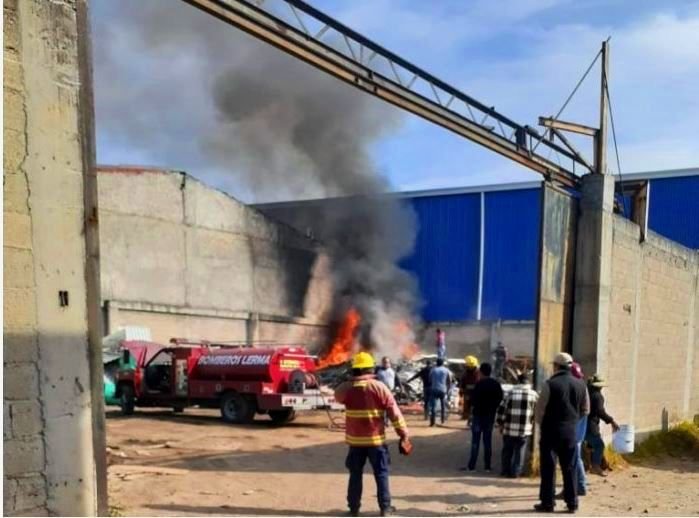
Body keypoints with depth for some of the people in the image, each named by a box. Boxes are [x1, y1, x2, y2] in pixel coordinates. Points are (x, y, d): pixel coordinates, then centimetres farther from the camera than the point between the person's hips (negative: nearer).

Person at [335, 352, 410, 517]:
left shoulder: (347, 388, -4)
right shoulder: (379, 387, -8)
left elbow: (338, 395, 21)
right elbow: (394, 412, -8)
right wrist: (403, 433, -3)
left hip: (355, 439, 2)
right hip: (376, 438, -2)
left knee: (355, 474, 12)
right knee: (381, 474, 8)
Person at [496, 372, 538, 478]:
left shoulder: (511, 392, 1)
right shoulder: (533, 394, 0)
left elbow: (501, 409, 2)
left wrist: (500, 423, 10)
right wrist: (533, 423, 18)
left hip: (509, 428, 1)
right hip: (524, 429, -1)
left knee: (507, 450, 14)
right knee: (520, 451, 8)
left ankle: (506, 470, 20)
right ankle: (515, 472, 7)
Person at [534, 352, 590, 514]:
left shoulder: (550, 384, -13)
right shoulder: (580, 385, 3)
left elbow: (540, 409, -9)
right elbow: (585, 410, 11)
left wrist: (541, 424, 8)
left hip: (551, 430, -4)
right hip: (570, 431, 4)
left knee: (548, 467, 3)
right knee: (569, 467, 12)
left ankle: (547, 502, 5)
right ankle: (572, 503, 15)